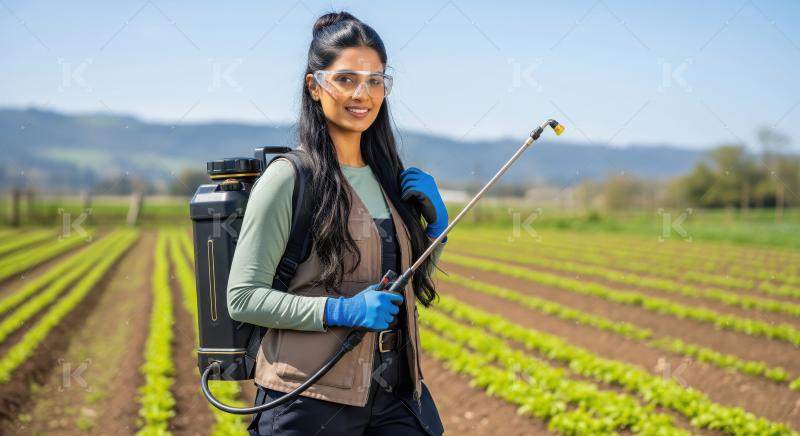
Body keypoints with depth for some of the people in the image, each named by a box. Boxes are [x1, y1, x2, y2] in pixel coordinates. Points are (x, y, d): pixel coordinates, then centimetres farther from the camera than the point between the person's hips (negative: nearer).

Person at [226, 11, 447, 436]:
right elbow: (243, 298, -11)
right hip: (312, 399, -5)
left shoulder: (389, 176, 9)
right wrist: (341, 311, -20)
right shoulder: (288, 178, -10)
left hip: (394, 390, 6)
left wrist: (435, 223, 3)